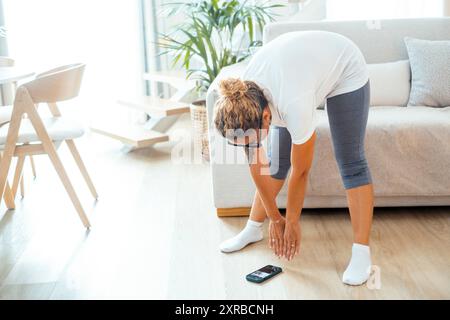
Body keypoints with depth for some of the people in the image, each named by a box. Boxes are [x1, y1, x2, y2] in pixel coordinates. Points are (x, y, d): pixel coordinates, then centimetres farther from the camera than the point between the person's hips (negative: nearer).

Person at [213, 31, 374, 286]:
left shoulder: (294, 106, -43)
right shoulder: (241, 104, -27)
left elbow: (300, 172, -27)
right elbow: (256, 164, -14)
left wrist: (292, 222, -13)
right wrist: (275, 219, -8)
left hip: (345, 69, -5)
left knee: (350, 162, -12)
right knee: (277, 159, 1)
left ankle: (362, 252, -11)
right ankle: (254, 228, 18)